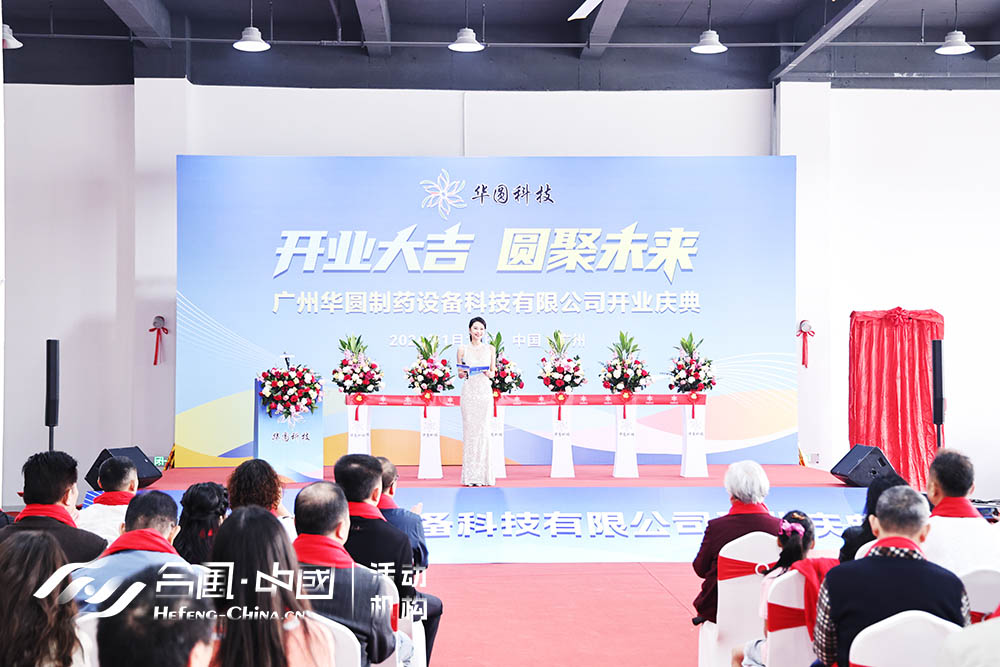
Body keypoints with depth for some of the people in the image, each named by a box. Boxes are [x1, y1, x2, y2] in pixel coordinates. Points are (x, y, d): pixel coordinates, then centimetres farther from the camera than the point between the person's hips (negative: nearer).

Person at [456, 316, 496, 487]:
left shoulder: (490, 349, 10)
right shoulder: (463, 349, 7)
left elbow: (493, 372, 11)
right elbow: (460, 373, 9)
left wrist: (489, 373, -11)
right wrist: (463, 373, -13)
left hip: (485, 391, 1)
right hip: (469, 391, -1)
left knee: (483, 430, -4)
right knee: (469, 430, -4)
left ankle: (483, 475, 1)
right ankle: (470, 475, 0)